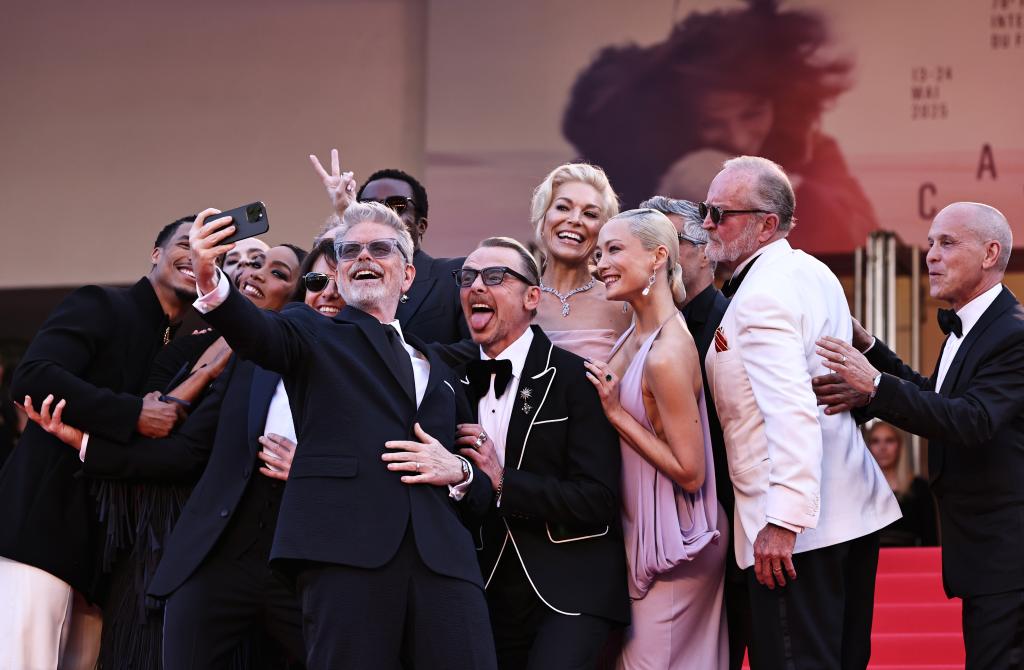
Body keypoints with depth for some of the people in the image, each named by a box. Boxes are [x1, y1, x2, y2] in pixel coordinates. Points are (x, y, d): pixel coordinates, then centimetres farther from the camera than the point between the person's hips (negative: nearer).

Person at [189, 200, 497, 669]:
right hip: (346, 549, -4)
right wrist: (210, 282, -29)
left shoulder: (438, 367, 28)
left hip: (442, 556, 4)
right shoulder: (315, 335, 16)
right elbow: (258, 334, -8)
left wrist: (456, 471, 4)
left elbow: (483, 490, 28)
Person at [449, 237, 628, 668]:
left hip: (565, 595, -5)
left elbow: (598, 501, -12)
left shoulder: (576, 378, -5)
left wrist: (503, 482, -16)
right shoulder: (458, 383, 11)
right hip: (489, 595, 5)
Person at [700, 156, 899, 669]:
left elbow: (793, 412, -26)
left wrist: (783, 523, -27)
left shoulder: (762, 295, -16)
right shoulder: (811, 272, 13)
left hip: (800, 529, -10)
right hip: (853, 509, 10)